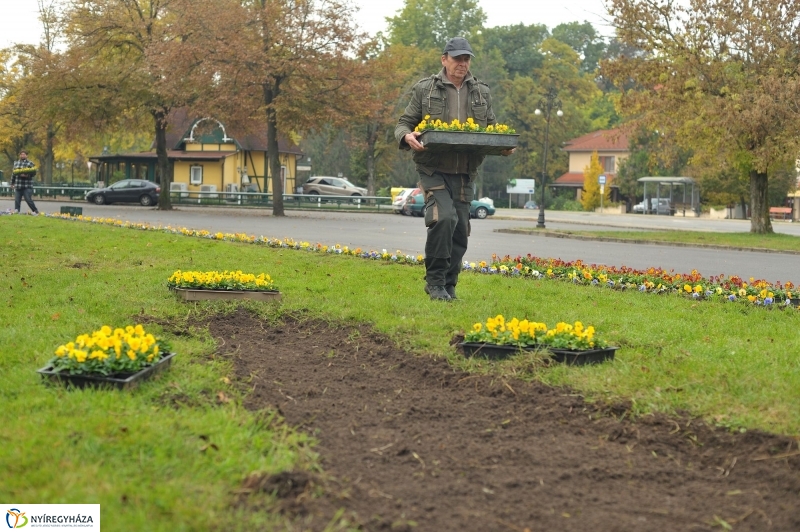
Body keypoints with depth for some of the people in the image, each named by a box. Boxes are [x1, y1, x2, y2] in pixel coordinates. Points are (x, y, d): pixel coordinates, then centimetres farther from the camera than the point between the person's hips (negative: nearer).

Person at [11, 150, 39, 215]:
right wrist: (12, 183, 25)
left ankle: (36, 211, 1)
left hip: (27, 186, -5)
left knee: (28, 199, -9)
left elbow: (33, 173, -8)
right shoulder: (16, 163, 16)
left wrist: (27, 175, -24)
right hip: (18, 186, 5)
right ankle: (16, 211, 5)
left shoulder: (30, 163, -2)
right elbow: (13, 173, 23)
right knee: (17, 199, 1)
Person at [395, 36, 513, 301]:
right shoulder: (425, 90, 4)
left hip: (465, 174, 4)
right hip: (434, 170, -4)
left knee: (460, 232, 6)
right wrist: (407, 136, -18)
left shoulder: (482, 93, 14)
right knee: (443, 217, -24)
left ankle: (448, 286, 20)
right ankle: (435, 281, -10)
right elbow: (404, 123, 6)